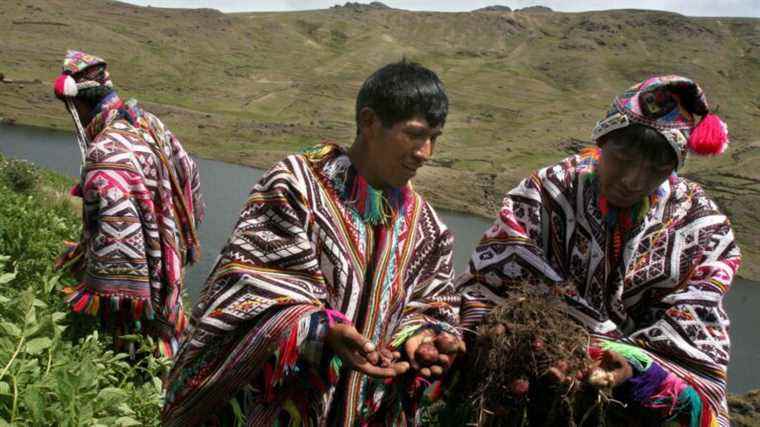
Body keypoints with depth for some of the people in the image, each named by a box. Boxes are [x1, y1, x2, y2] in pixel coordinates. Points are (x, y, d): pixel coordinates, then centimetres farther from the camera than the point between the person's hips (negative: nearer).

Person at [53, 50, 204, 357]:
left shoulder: (106, 156, -31)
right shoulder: (147, 121, -3)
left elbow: (119, 235, -33)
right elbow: (187, 171, 9)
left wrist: (101, 292, -22)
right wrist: (184, 230, 22)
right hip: (168, 259, 9)